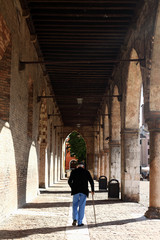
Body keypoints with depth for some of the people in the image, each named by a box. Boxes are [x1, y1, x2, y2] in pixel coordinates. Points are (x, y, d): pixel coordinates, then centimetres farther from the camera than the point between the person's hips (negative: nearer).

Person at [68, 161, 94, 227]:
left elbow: (69, 181, 2)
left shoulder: (73, 171, 4)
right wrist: (92, 190, 14)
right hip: (84, 191, 0)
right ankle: (80, 222, 8)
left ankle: (75, 219, -1)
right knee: (81, 206, 7)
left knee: (75, 205, 16)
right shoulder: (86, 172, 5)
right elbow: (91, 181, 1)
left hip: (76, 191, 0)